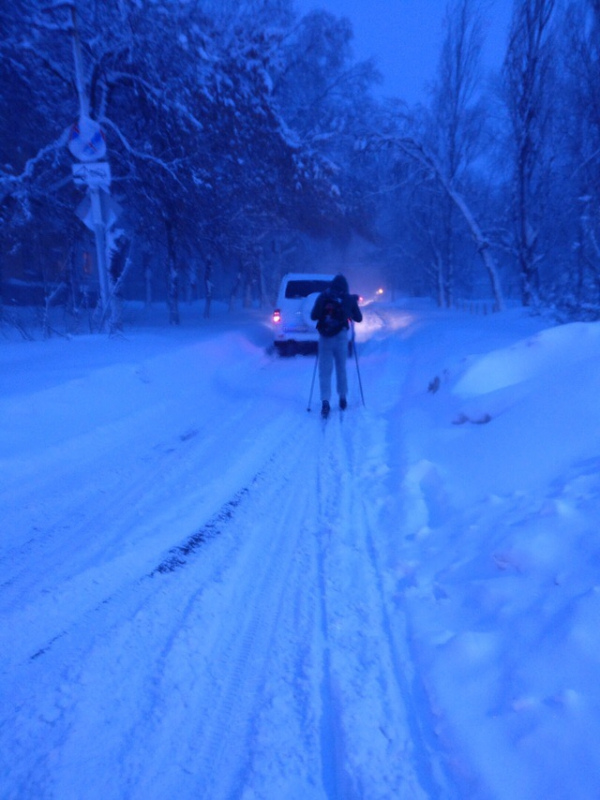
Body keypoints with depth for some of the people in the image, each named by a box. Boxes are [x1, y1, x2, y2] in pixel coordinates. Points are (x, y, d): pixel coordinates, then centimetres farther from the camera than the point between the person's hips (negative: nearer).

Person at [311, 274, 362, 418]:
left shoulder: (323, 297, 2)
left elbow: (313, 316, 2)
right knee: (341, 368, 17)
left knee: (325, 370, 0)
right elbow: (359, 318, 11)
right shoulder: (349, 299, 4)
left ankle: (325, 402, -15)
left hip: (325, 337, -1)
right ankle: (342, 399, 24)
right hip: (341, 337, 1)